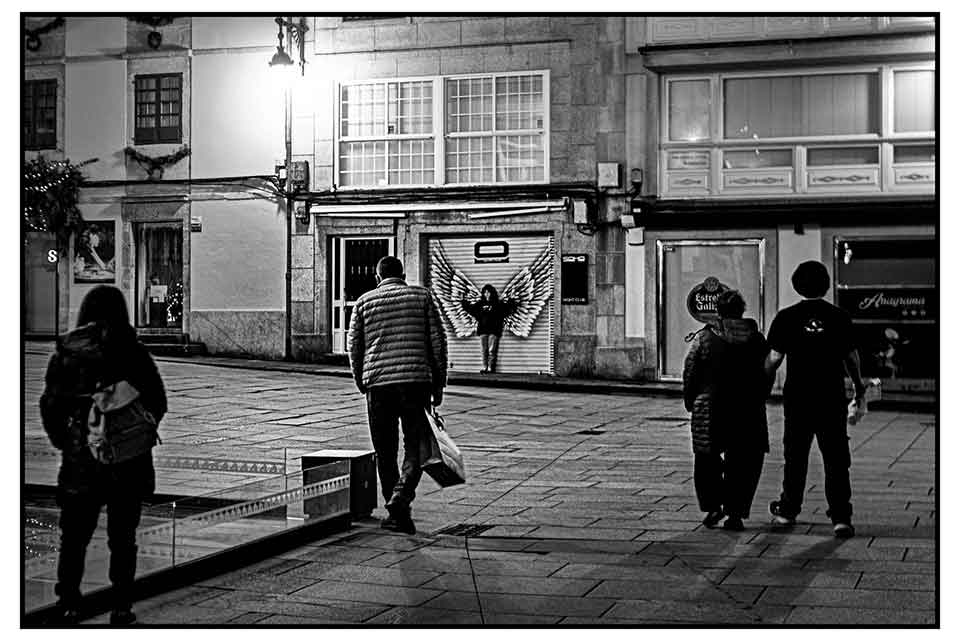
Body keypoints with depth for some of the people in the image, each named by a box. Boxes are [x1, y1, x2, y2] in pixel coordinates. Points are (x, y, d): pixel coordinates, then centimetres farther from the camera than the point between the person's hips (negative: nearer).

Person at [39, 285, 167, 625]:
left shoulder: (66, 353, -4)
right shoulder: (135, 354, -5)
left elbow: (51, 404, -4)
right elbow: (158, 403, -3)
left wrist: (63, 441, 9)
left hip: (80, 459, 0)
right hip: (130, 461, 0)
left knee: (74, 535, 13)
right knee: (122, 538, 10)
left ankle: (68, 605, 12)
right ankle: (121, 608, 12)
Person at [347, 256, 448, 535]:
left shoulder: (364, 302, 10)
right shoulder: (422, 296, 9)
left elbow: (354, 346, 9)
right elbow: (437, 340, 4)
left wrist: (362, 383, 19)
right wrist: (439, 383, 9)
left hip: (378, 385, 1)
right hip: (416, 380, -1)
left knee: (385, 453, 11)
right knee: (414, 449, 5)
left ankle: (396, 513, 15)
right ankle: (400, 499, -17)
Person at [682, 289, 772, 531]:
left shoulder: (704, 337, -3)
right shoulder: (757, 339, 3)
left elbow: (690, 373, -2)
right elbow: (767, 376, 7)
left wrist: (690, 402, 10)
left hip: (710, 410, -1)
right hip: (749, 412, 1)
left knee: (707, 459, 13)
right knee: (743, 463, 8)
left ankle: (713, 505, 1)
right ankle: (735, 513, 5)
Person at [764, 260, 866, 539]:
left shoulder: (786, 317, -5)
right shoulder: (839, 317, -2)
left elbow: (774, 358, -5)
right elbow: (851, 356, 5)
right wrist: (858, 385, 21)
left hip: (797, 398, 0)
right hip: (832, 398, 0)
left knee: (795, 456, 14)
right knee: (836, 459, 3)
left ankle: (788, 510, 25)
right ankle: (841, 517, -4)